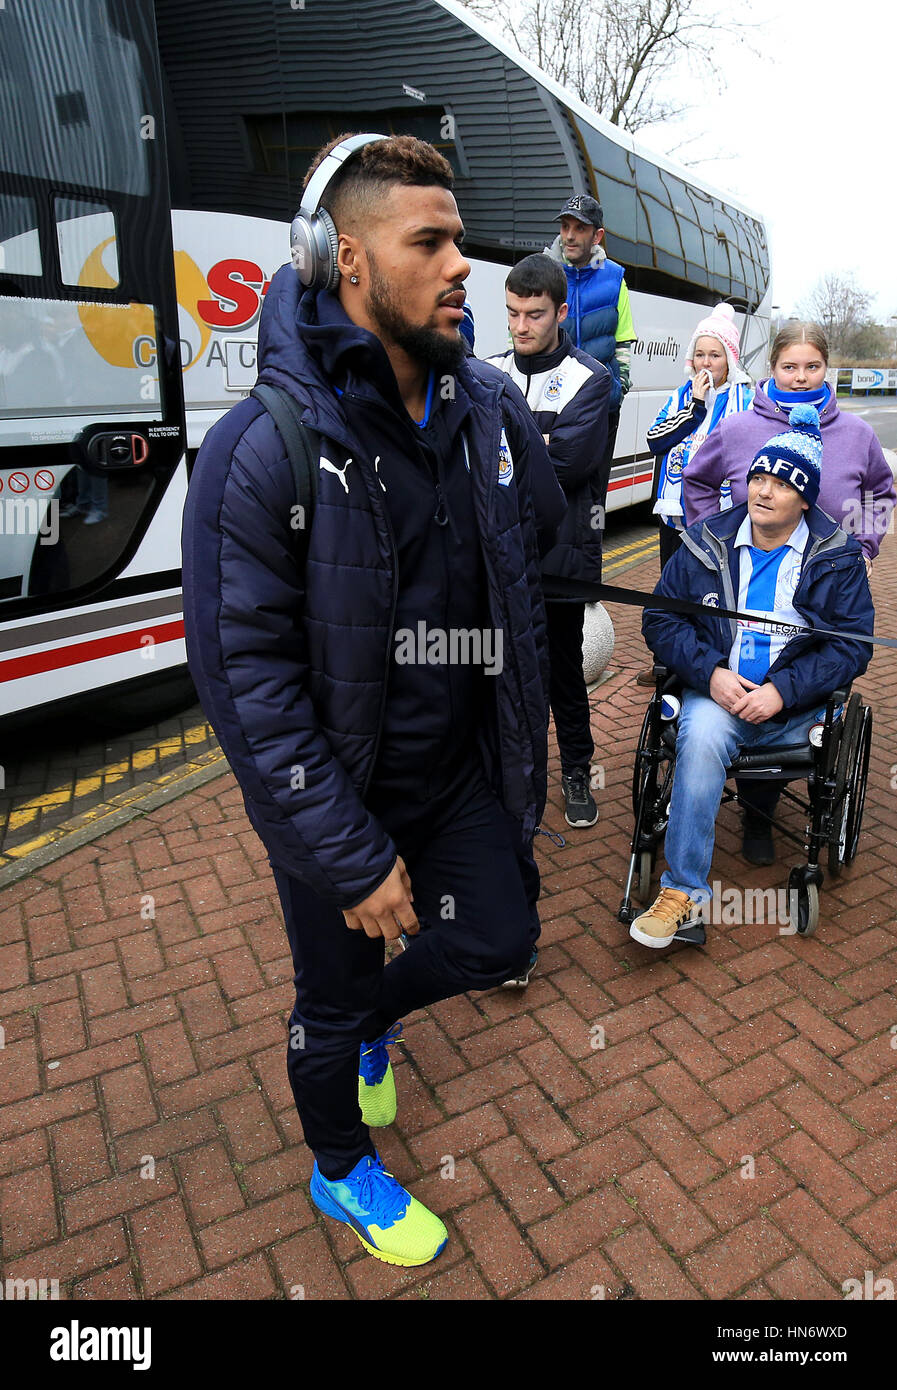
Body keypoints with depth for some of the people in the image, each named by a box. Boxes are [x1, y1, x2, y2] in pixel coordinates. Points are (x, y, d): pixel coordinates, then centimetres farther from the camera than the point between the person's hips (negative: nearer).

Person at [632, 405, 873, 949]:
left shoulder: (837, 557, 3)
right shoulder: (707, 543, 7)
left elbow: (853, 645, -1)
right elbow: (661, 619, 4)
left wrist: (782, 691, -16)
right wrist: (710, 673, -13)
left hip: (795, 704, -1)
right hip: (716, 690, 1)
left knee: (705, 739, -30)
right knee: (702, 735, -33)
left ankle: (680, 890, -16)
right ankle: (686, 894, -25)